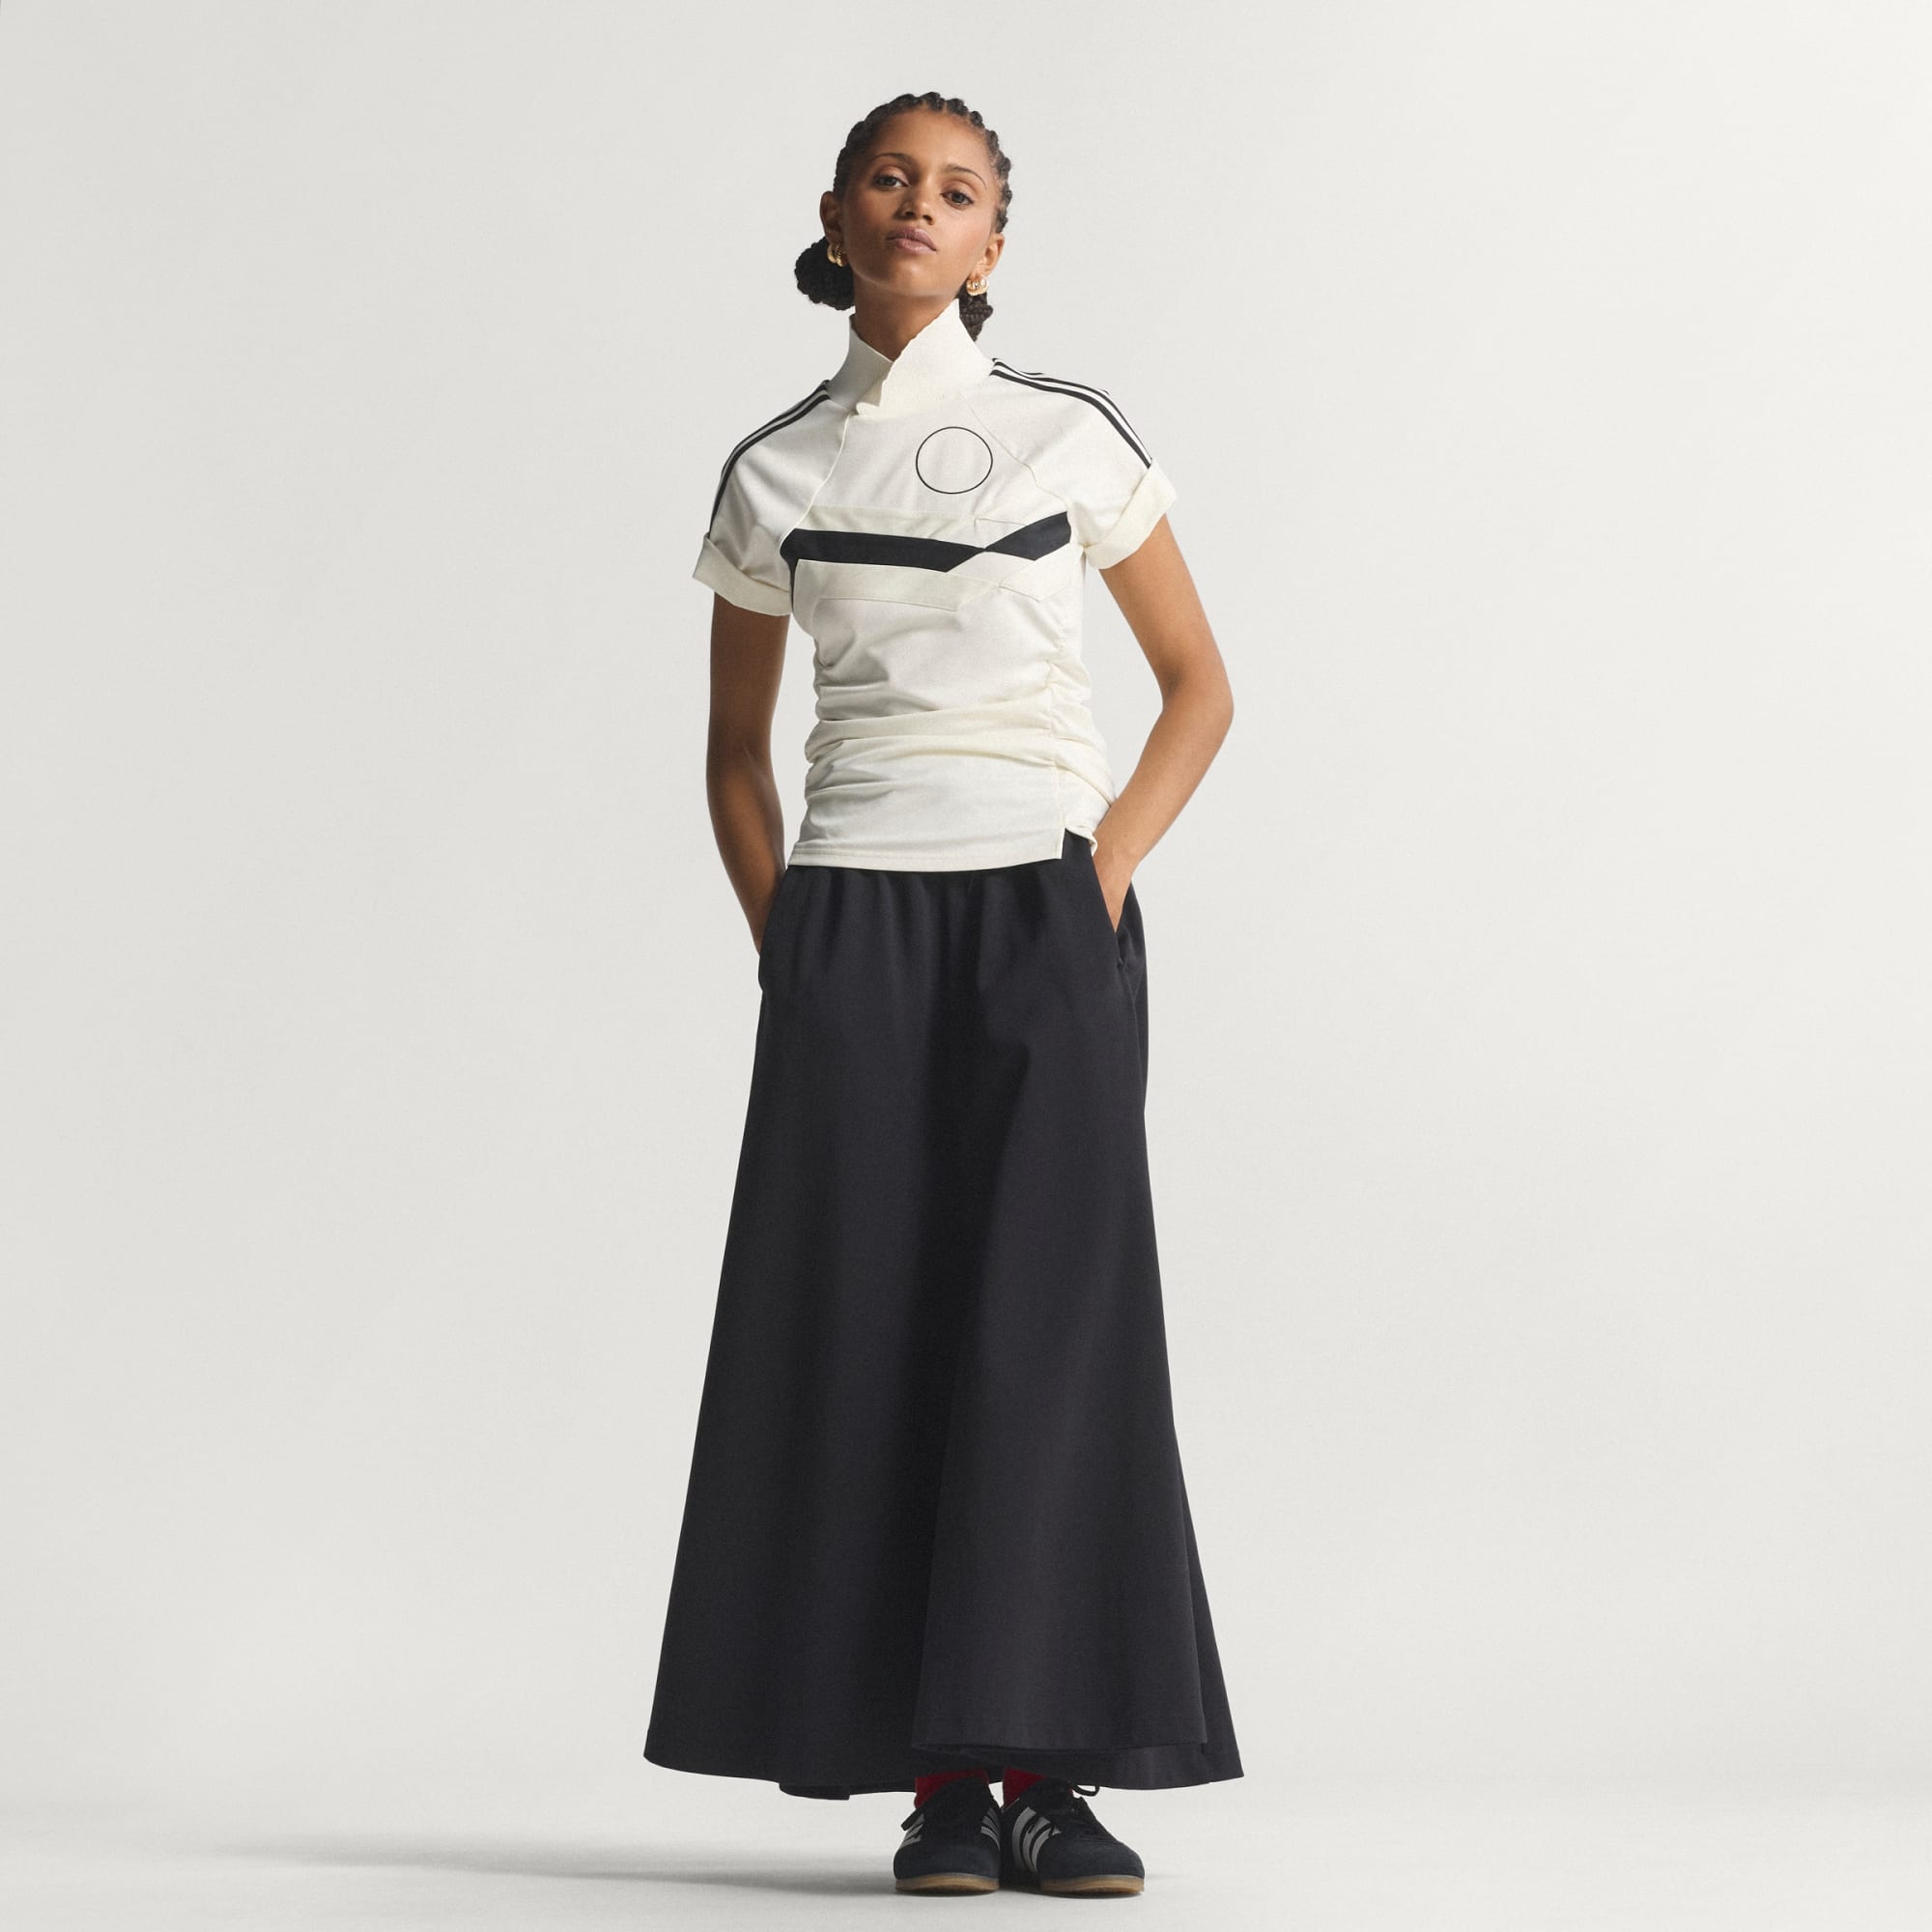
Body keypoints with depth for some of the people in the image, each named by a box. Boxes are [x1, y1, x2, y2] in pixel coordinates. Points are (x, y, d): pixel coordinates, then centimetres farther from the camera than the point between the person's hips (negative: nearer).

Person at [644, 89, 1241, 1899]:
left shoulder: (1073, 433, 6)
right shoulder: (773, 472, 10)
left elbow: (1199, 683, 10)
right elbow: (735, 743, 18)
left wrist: (1111, 867, -4)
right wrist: (778, 932, 4)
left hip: (1050, 913, -1)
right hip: (855, 919, 1)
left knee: (1050, 1311, -8)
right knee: (873, 1320, -5)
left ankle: (1052, 1765, -3)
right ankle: (941, 1775, 1)